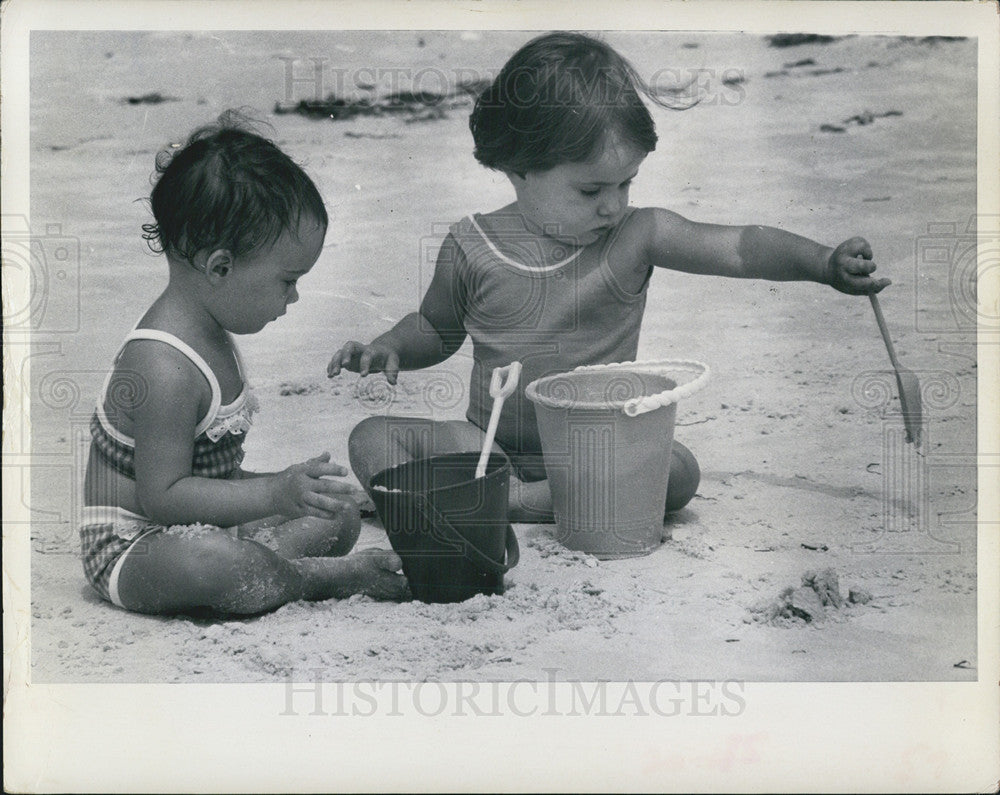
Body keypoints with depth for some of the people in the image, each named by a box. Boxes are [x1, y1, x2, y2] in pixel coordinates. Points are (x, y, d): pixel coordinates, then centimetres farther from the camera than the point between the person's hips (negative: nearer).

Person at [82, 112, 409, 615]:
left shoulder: (209, 336, 5)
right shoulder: (163, 366, -28)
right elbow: (160, 495, -29)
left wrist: (288, 484, 8)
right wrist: (276, 494, -32)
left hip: (203, 531, 10)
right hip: (131, 547, -10)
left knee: (339, 515, 9)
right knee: (216, 563, -41)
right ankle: (332, 577, -17)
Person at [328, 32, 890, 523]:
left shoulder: (637, 235, -9)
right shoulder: (472, 247, -5)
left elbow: (740, 247, -19)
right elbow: (435, 328, 12)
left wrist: (824, 263, -35)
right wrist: (389, 349, -7)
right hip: (491, 445, 1)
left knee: (679, 471, -28)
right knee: (374, 439, -17)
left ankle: (524, 503, -29)